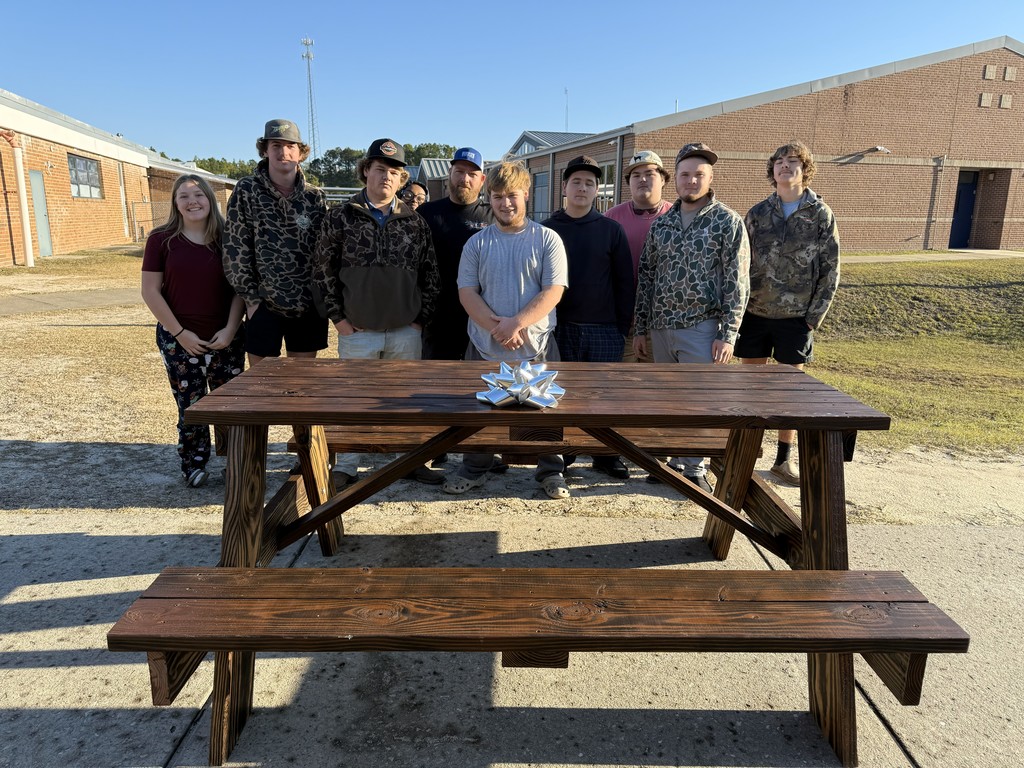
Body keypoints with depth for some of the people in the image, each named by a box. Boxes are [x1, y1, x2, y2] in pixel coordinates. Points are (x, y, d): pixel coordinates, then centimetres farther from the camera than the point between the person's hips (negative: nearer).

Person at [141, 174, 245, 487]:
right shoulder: (161, 239, -1)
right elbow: (150, 291, -2)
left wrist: (231, 328, -7)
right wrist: (180, 333, -9)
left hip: (226, 340, 1)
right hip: (180, 341, -1)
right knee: (190, 407, 4)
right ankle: (194, 467, 22)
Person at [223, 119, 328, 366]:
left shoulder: (315, 196, 4)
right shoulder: (247, 191, -1)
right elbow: (235, 248, -3)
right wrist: (251, 297, -6)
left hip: (309, 306, 2)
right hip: (264, 306, -1)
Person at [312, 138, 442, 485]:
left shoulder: (415, 222, 5)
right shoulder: (341, 218, 0)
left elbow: (431, 274, 8)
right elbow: (323, 270, 2)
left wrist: (421, 318, 2)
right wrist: (338, 317, -3)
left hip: (406, 331, 2)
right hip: (357, 331, -2)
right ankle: (346, 469, 20)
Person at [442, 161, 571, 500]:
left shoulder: (547, 239, 0)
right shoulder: (477, 243, 6)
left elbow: (553, 291, -8)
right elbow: (467, 292, -1)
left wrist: (516, 323, -19)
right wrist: (496, 326, -15)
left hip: (536, 345, -2)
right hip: (485, 346, 2)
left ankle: (551, 471, 25)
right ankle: (474, 469, 31)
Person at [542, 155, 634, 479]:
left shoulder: (611, 230, 6)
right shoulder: (547, 230, 6)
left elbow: (625, 282, 5)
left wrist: (623, 327, 0)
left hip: (604, 329, 0)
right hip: (560, 328, 0)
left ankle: (607, 453, 19)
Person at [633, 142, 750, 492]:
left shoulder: (729, 222, -3)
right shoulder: (661, 222, 10)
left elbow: (737, 282, -6)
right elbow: (646, 276, 12)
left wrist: (728, 335, -12)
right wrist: (640, 328, 8)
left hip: (701, 328, -4)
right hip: (660, 328, 5)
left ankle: (695, 468, 16)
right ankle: (676, 460, 27)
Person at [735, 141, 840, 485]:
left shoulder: (821, 215, -1)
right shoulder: (757, 213, 3)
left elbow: (830, 271, -1)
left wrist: (813, 317, -6)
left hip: (795, 317, -1)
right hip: (755, 313, 1)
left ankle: (784, 458, 19)